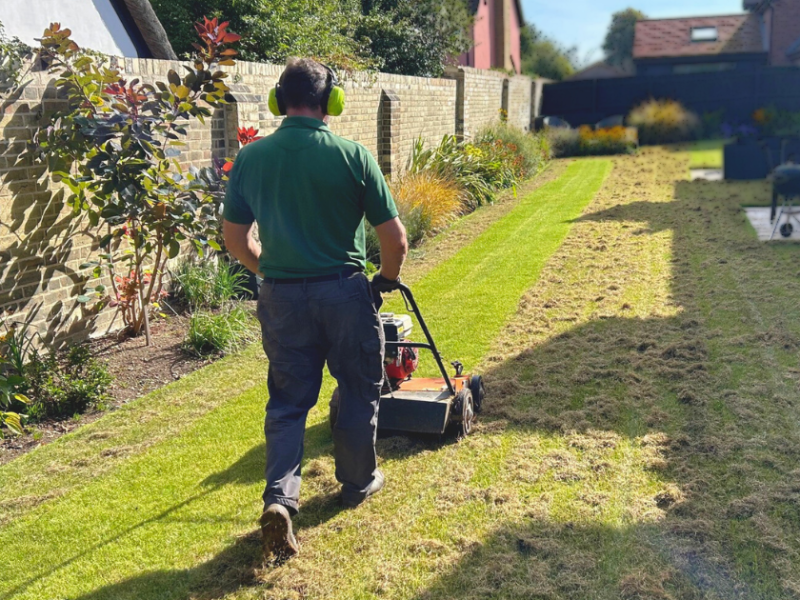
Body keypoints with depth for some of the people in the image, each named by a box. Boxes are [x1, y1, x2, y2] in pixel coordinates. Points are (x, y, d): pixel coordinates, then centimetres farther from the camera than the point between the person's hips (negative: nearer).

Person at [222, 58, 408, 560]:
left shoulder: (251, 158, 0)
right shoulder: (352, 155, -10)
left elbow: (235, 238, 8)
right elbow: (395, 239, -8)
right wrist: (389, 279, 11)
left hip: (281, 296, 3)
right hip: (344, 292, -2)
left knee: (288, 401, 14)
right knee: (360, 390, 18)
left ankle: (280, 498, 0)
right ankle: (359, 483, 33)